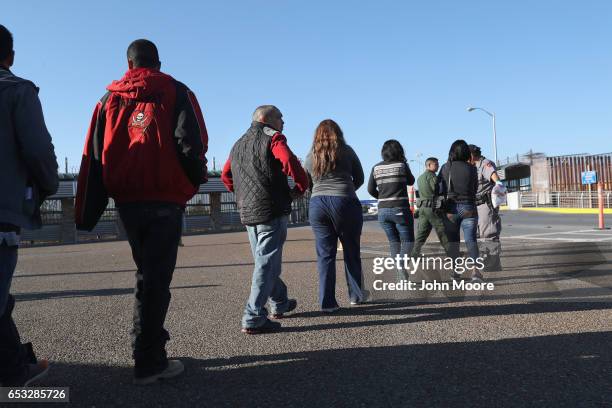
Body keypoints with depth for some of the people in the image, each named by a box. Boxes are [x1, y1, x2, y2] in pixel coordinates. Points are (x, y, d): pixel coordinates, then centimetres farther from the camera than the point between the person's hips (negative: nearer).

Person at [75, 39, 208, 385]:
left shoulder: (110, 100, 14)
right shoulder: (176, 93, 3)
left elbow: (93, 159, 9)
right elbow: (191, 142, -12)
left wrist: (87, 215, 11)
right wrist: (197, 176, 7)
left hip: (125, 199, 4)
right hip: (165, 198, -4)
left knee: (147, 272, 19)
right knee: (157, 277, 0)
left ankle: (152, 341, 27)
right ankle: (149, 361, 4)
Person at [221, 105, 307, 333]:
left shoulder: (238, 145, 19)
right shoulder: (273, 137, -5)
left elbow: (226, 176, 23)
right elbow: (291, 163, -21)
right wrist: (300, 188, -6)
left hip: (247, 213, 8)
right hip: (272, 211, -8)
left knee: (264, 260, 19)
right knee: (267, 263, -5)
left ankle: (279, 303, 34)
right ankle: (253, 318, -5)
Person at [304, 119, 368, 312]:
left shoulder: (311, 155, 12)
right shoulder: (346, 151, 5)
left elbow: (307, 184, 17)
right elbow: (359, 179, 13)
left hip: (317, 204, 2)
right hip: (345, 203, -2)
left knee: (325, 254, 6)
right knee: (351, 251, 12)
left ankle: (327, 302, 6)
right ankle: (356, 294, 25)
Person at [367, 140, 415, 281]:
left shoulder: (376, 168, 3)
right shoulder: (402, 165, -6)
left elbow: (371, 190, 4)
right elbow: (410, 181, 9)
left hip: (383, 211, 4)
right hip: (400, 210, -4)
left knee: (394, 243, 14)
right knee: (408, 242, 7)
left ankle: (400, 277, 13)